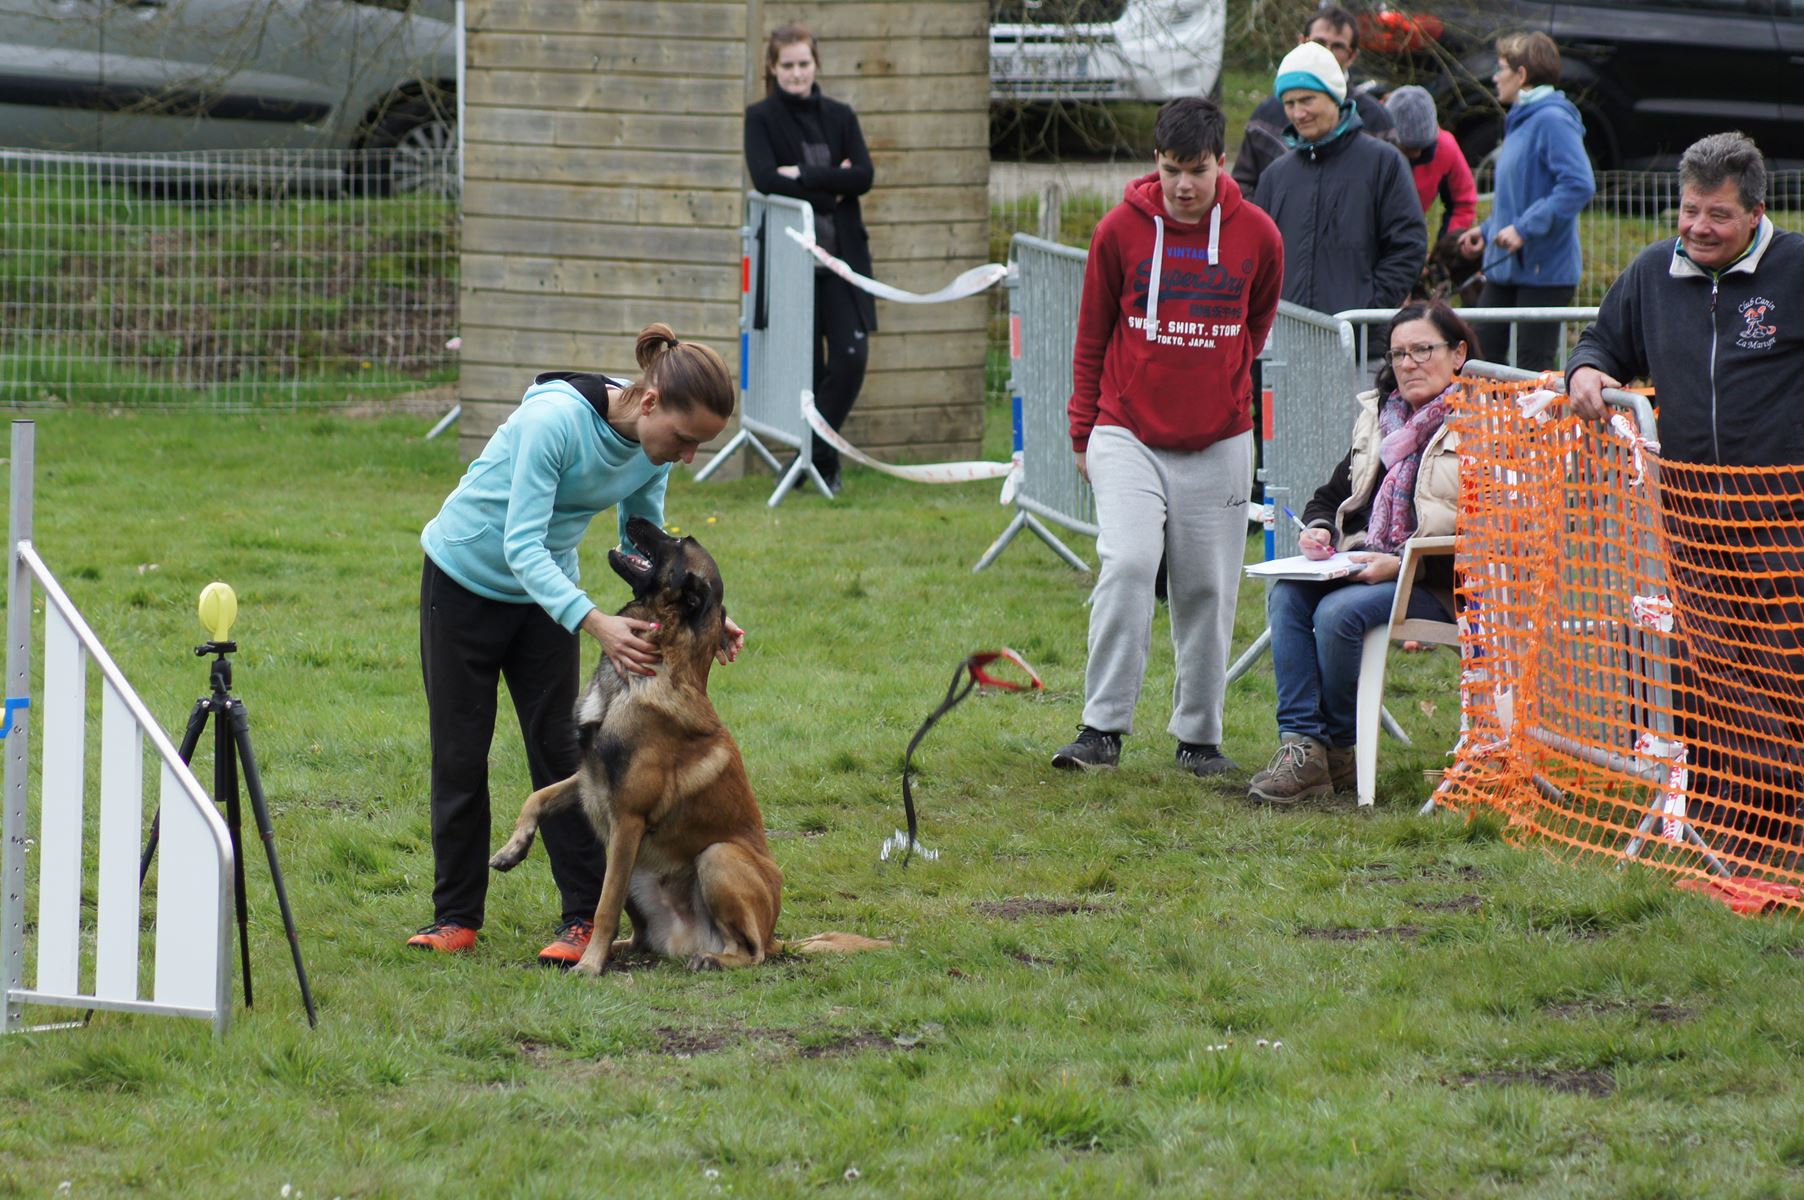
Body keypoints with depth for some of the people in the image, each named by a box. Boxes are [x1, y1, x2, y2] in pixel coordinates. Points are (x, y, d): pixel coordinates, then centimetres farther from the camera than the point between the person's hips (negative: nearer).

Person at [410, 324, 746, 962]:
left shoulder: (653, 450, -14)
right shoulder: (556, 420, -35)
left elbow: (644, 547, -2)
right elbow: (521, 548, -37)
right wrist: (595, 623, -48)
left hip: (545, 588, 5)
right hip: (466, 578, -5)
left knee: (558, 747, -1)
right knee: (460, 752, 2)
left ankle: (586, 915, 1)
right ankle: (456, 915, 11)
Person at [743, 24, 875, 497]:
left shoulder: (839, 116, 10)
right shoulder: (762, 118, 2)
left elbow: (863, 175, -2)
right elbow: (765, 179, -12)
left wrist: (804, 175, -11)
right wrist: (830, 186, -12)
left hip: (842, 254, 2)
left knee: (851, 357, -9)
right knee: (808, 364, -1)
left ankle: (812, 455, 3)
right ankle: (821, 459, 12)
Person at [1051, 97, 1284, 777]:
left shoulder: (1256, 236, -1)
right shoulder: (1121, 230, -3)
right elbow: (1092, 337, 7)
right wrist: (1084, 432, 9)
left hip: (1218, 444, 2)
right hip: (1127, 436, -2)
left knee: (1207, 591, 5)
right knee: (1126, 566, -18)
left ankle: (1200, 738, 17)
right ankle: (1104, 727, -14)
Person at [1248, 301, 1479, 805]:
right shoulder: (1379, 416, 20)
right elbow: (1332, 495, 28)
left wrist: (1399, 565, -22)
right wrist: (1318, 529, 3)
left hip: (1438, 586, -7)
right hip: (1364, 567, 7)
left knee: (1338, 612, -31)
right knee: (1286, 595, -22)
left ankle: (1336, 751, -13)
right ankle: (1299, 744, -27)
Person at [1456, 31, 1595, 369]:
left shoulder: (1552, 121, -15)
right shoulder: (1521, 122, 16)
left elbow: (1578, 185, -26)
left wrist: (1525, 228, -26)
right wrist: (1486, 230, 16)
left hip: (1543, 270, -10)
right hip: (1506, 269, 10)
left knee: (1534, 369, -5)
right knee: (1482, 354, 7)